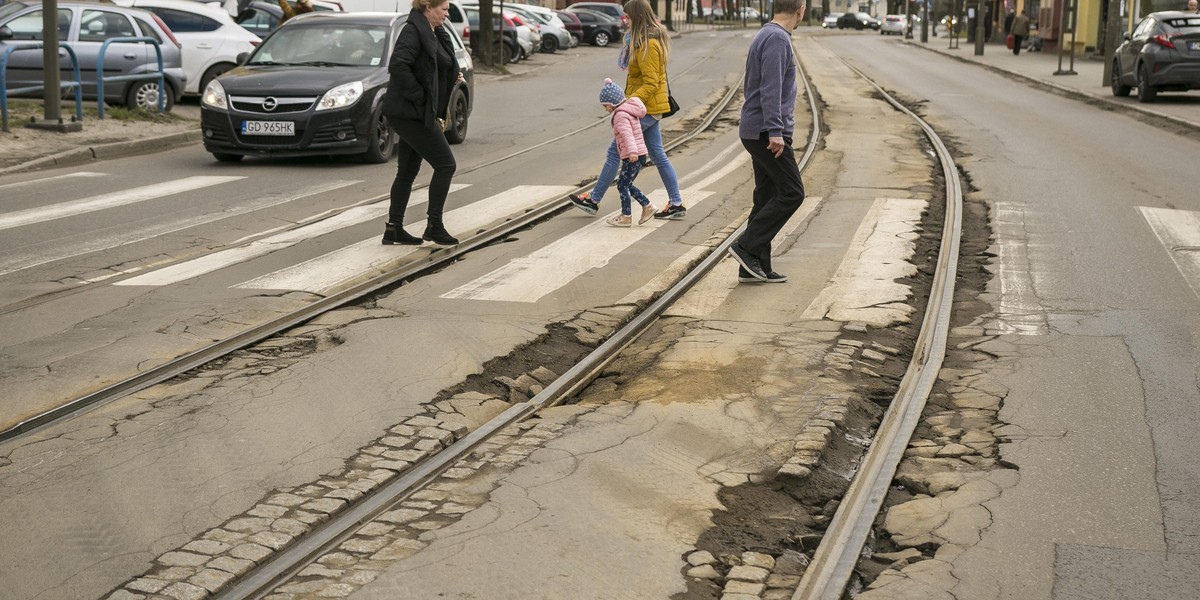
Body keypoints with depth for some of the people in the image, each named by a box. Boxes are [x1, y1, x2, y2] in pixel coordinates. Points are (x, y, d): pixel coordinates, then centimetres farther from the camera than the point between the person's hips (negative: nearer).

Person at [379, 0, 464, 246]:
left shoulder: (435, 34, 14)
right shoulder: (413, 31, -15)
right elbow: (398, 66, -27)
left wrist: (453, 77, 8)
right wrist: (419, 97, -21)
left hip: (412, 114, 10)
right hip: (411, 113, -10)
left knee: (407, 171, 12)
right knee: (445, 165, -6)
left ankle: (393, 229, 17)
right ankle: (434, 226, 0)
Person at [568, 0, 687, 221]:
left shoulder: (647, 45, -19)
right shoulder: (654, 39, 13)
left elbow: (651, 84, -23)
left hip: (644, 108, -10)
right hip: (649, 107, 10)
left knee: (615, 151, -2)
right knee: (658, 155, 11)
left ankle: (593, 200, 7)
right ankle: (676, 203, 12)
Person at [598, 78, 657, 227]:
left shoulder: (621, 115, -16)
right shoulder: (628, 110, 14)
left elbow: (627, 134, -32)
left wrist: (632, 151, -47)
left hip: (633, 157, -10)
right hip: (639, 155, 10)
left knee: (622, 184, -3)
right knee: (627, 184, 17)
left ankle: (626, 216, 1)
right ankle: (647, 206, 18)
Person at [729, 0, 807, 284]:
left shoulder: (766, 36, 17)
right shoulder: (778, 39, -14)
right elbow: (771, 89, -22)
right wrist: (775, 131, -25)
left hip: (757, 132, 10)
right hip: (767, 132, -10)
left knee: (767, 197, 9)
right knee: (791, 192, -7)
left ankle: (755, 266, 10)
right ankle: (746, 245, -7)